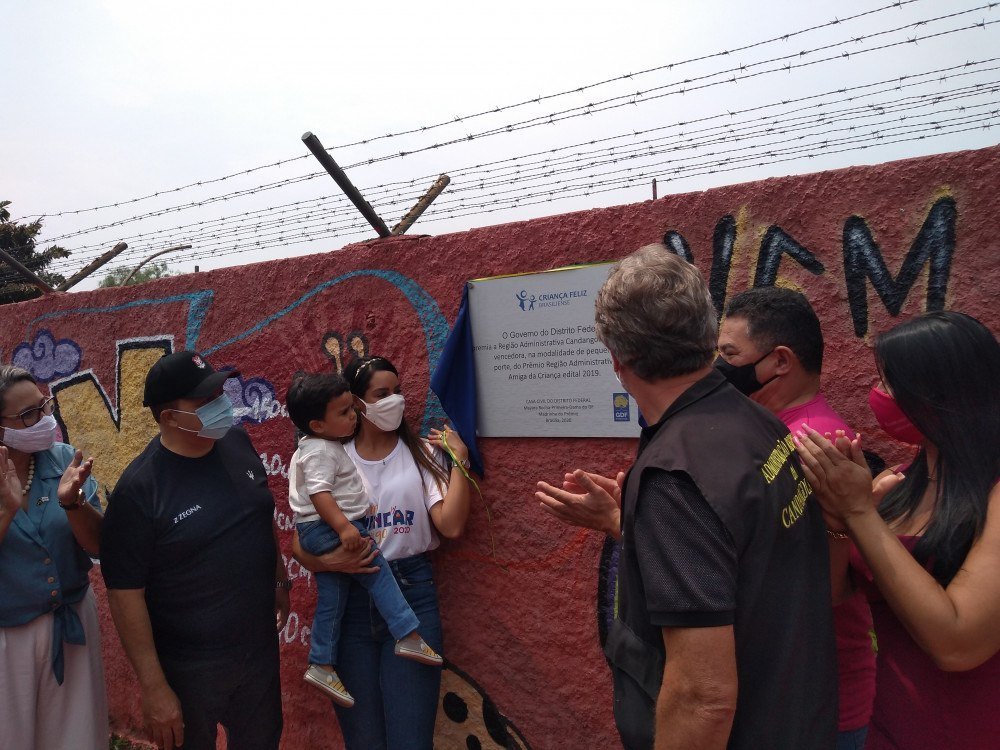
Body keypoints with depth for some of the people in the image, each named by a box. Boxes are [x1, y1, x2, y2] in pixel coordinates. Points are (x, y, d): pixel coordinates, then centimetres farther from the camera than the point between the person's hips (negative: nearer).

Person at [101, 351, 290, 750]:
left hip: (261, 647, 5)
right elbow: (125, 593, -18)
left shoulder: (236, 442, -5)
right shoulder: (138, 489, -21)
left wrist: (280, 580, 18)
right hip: (190, 671, -5)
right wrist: (154, 687, -15)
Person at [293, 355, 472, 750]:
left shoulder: (422, 453, 2)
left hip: (412, 594, -1)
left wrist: (459, 458, -9)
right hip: (348, 599, 1)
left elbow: (451, 525, -10)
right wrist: (326, 562, -20)